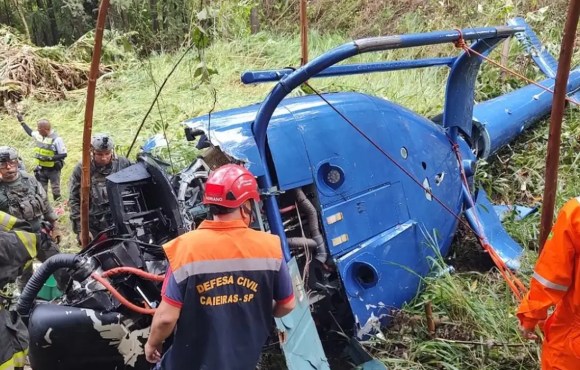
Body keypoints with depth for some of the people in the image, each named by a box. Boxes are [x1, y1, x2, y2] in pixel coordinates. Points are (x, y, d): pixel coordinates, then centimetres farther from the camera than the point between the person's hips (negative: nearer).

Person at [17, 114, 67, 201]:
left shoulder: (57, 139, -23)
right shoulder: (39, 135, -2)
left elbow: (63, 154, -20)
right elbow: (30, 132, 21)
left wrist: (49, 158, -27)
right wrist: (22, 122, 22)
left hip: (53, 169, -6)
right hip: (41, 168, 6)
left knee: (55, 188, 8)